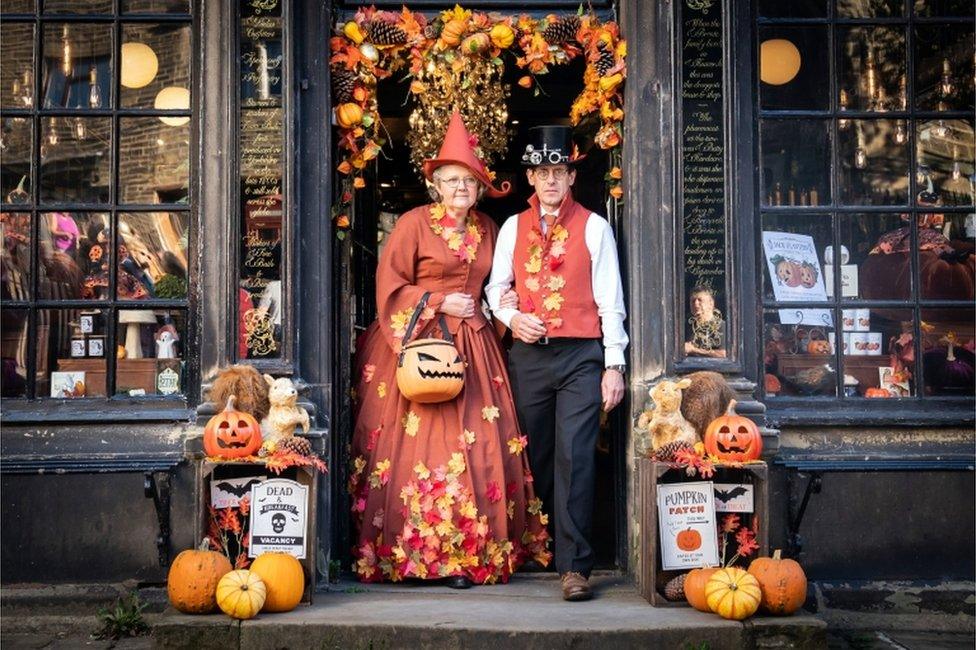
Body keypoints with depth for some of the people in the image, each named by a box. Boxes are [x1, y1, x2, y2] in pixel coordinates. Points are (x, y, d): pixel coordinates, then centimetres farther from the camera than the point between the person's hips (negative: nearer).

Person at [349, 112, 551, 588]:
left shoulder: (487, 230, 14)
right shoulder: (414, 224, -1)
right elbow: (389, 287, -3)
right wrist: (439, 303, -10)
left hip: (473, 348, 5)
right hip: (419, 345, -5)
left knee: (478, 447, -2)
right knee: (418, 445, -7)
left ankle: (467, 553, 3)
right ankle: (413, 550, 0)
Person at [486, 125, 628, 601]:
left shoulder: (594, 228, 7)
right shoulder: (513, 227, 15)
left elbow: (610, 301, 3)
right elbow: (496, 286, 19)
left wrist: (614, 365, -3)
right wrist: (511, 317, -4)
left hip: (581, 354, -3)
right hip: (528, 356, 3)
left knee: (575, 457, -11)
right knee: (535, 458, 8)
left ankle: (575, 566, -10)